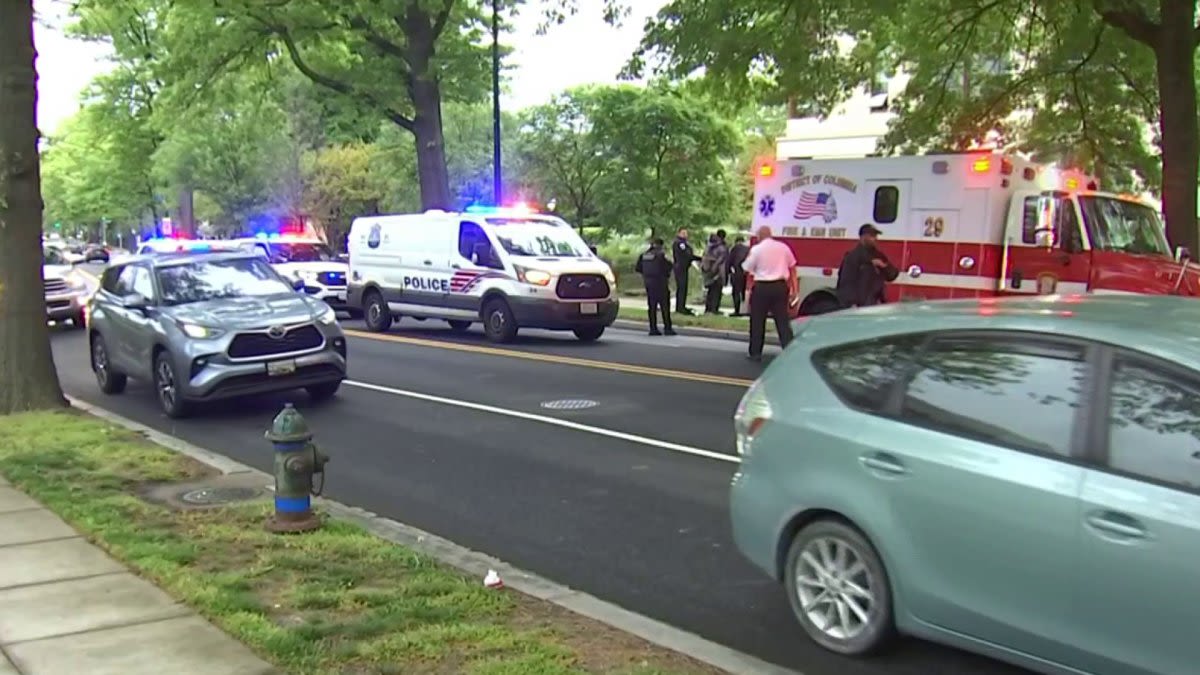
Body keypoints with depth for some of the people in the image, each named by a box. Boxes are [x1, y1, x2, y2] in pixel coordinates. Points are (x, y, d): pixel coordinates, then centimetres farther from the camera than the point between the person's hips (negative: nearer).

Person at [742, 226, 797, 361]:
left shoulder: (756, 249, -5)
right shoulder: (783, 247, 6)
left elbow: (748, 270, -4)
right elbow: (792, 268, 10)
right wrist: (794, 289, 14)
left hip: (762, 287, -3)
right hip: (780, 287, 3)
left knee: (757, 321, 8)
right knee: (783, 321, 6)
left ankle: (755, 353, 11)